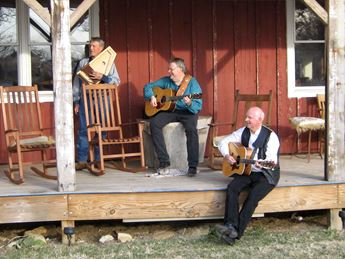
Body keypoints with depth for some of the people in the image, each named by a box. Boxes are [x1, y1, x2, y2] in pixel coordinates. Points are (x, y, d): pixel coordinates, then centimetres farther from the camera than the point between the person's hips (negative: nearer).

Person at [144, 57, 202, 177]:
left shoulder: (192, 82, -7)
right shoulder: (166, 81, 6)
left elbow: (198, 106, -13)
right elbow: (148, 86, 15)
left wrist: (190, 103, -34)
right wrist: (151, 97, -5)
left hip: (187, 112, -4)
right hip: (169, 110, 4)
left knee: (191, 128, -36)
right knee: (154, 122, -24)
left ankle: (193, 166, -28)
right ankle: (164, 162, -21)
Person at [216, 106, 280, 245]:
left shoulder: (270, 136, -12)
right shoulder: (243, 132, 4)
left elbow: (271, 160, -21)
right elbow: (224, 142, 12)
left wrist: (262, 164, -43)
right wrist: (226, 156, -8)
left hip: (266, 174, -5)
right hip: (246, 171, 5)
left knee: (253, 195, -30)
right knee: (232, 187, -23)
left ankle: (236, 233, -30)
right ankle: (231, 226, -34)